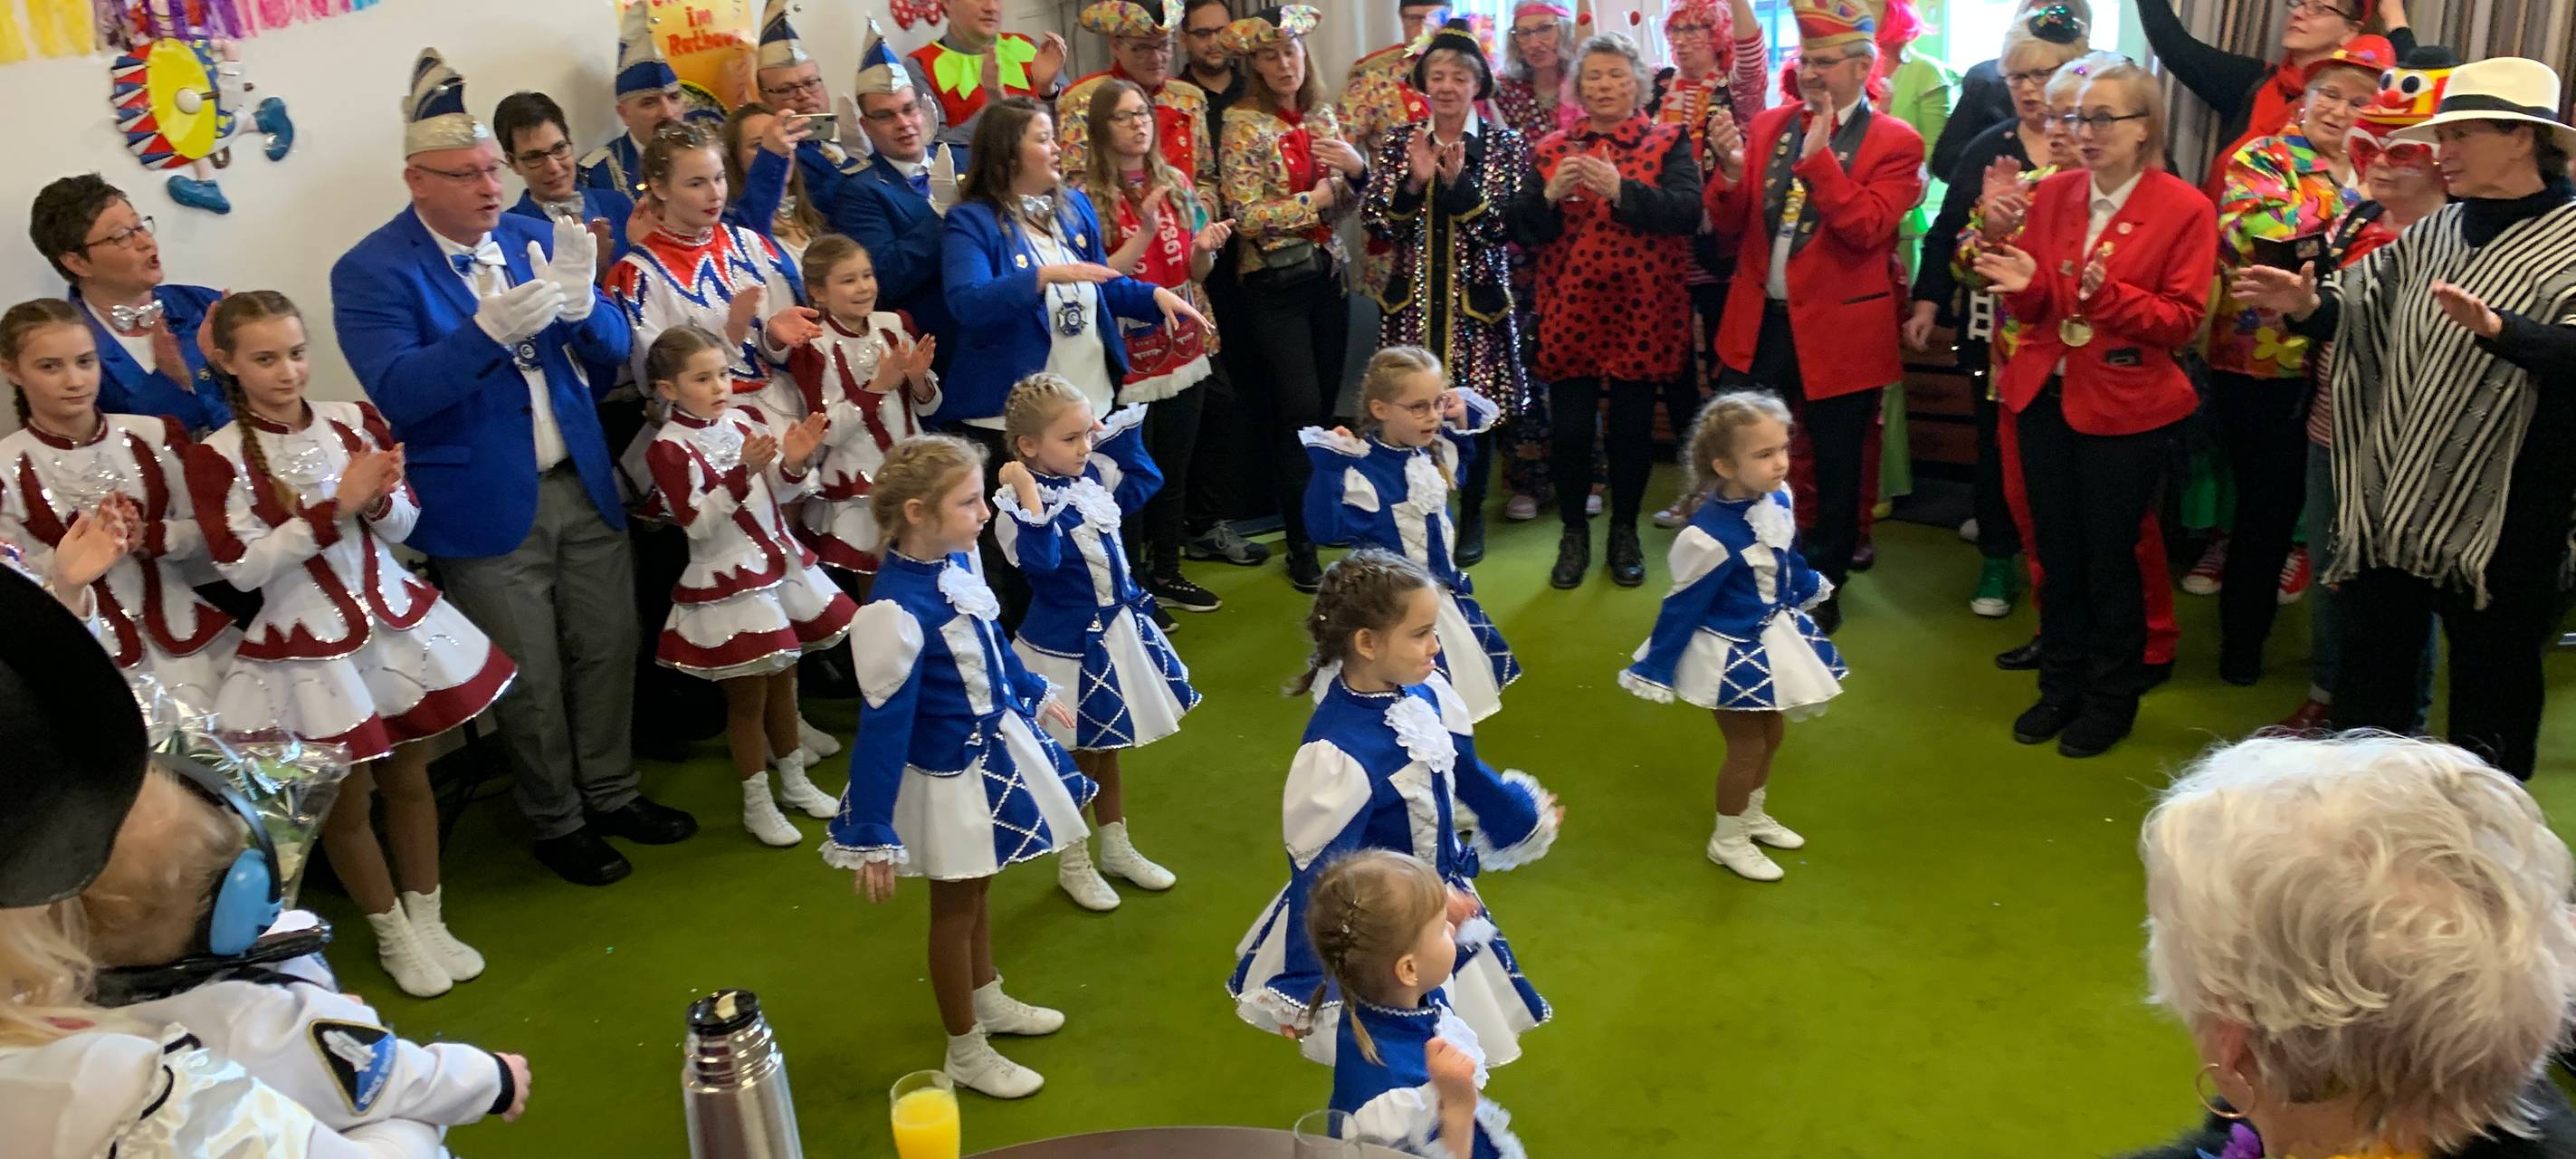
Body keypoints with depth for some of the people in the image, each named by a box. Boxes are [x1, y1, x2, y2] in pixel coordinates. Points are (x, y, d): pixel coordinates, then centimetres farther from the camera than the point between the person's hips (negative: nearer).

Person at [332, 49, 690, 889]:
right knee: (531, 678, 6)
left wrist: (583, 303, -20)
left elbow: (613, 349, 3)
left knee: (609, 647, 15)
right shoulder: (372, 272, -11)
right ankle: (557, 823, 26)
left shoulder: (530, 238, 4)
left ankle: (611, 792, 35)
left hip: (583, 486, 5)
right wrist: (489, 329, -34)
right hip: (487, 509, -5)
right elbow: (397, 394, -21)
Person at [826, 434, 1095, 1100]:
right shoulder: (897, 610, -33)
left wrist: (1037, 693, 27)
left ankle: (987, 1000, 50)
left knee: (977, 888, 27)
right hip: (949, 772, -7)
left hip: (994, 745, 8)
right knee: (955, 905, 12)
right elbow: (882, 725, -28)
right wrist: (874, 836, -24)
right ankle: (965, 1052, 33)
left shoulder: (958, 560, -9)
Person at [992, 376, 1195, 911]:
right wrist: (1028, 497, -41)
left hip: (1118, 629, 7)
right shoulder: (1021, 501, -22)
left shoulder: (1093, 474, -1)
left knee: (1107, 749, 23)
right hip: (1065, 643, -7)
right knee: (1075, 757, 10)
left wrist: (1122, 431, 6)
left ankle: (1117, 849, 40)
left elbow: (1145, 480, 15)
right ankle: (1072, 862, 30)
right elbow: (1039, 560, -38)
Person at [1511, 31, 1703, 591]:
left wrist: (1621, 190, -27)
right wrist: (1550, 194, -19)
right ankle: (1574, 535, 20)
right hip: (1570, 313, 1)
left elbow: (1688, 211, -15)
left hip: (1641, 313, -1)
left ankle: (1625, 533, 25)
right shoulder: (1552, 148, 7)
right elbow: (1522, 229, 1)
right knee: (1571, 429, 2)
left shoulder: (1668, 143, 2)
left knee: (1632, 427, 7)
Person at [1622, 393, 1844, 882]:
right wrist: (1654, 672, -15)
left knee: (1772, 732, 23)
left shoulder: (1777, 499, -13)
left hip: (1774, 638, 8)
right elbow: (1682, 606, -23)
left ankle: (1753, 815, 46)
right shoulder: (1712, 535, -34)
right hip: (1733, 652, -8)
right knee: (1747, 745, 6)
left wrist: (1810, 589, 29)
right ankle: (1727, 841, 28)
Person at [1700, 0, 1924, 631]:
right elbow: (1730, 228, 5)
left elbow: (1866, 230, -20)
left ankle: (1824, 589, 27)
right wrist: (1731, 171, -14)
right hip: (1759, 324, 4)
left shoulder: (1895, 143, -7)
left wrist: (1817, 153, -23)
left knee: (1835, 472, 10)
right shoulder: (1768, 124, 6)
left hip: (1838, 331, -4)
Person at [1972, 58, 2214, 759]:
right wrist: (2024, 283, -15)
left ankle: (2112, 700, 23)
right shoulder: (2054, 193, 4)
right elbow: (2035, 308, 8)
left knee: (2109, 559, 6)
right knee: (2056, 552, 14)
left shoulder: (2184, 208, -9)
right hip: (2044, 397, 4)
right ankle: (2060, 687, 29)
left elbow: (2183, 319, -12)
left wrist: (2109, 295, -26)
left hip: (2124, 407, -4)